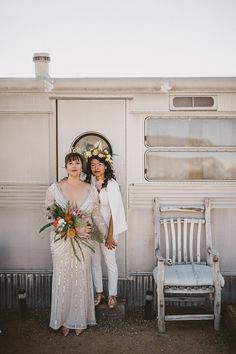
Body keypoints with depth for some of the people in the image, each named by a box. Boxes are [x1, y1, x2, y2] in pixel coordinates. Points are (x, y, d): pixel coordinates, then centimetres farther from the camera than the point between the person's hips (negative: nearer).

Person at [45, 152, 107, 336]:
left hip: (84, 241, 2)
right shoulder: (54, 189, -5)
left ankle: (80, 320, 28)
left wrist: (108, 235, 9)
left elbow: (97, 216, 9)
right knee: (63, 279, 7)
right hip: (62, 241, -1)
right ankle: (64, 320, 27)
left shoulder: (91, 189, 2)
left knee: (82, 279, 9)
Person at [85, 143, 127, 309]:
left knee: (110, 262, 6)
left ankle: (112, 294, 23)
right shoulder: (89, 182, 0)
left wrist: (110, 235, -15)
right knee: (95, 261, 14)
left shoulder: (112, 184, -13)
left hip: (107, 228, -4)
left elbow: (114, 211, -14)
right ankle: (99, 292, 31)